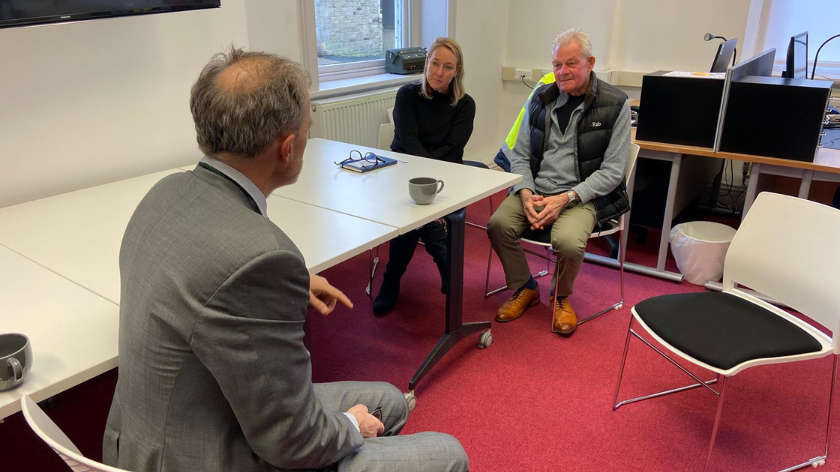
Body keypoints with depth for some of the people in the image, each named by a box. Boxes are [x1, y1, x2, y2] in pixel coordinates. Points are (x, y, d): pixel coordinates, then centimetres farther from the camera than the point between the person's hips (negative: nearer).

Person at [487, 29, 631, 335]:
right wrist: (526, 194, -9)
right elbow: (520, 155, 10)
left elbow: (612, 171, -6)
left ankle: (561, 297, 5)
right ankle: (525, 288, 6)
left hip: (583, 196, -4)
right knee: (499, 224, -23)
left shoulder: (615, 104, -3)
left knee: (568, 242, -32)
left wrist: (565, 199, -18)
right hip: (535, 190, 4)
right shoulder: (541, 99, 9)